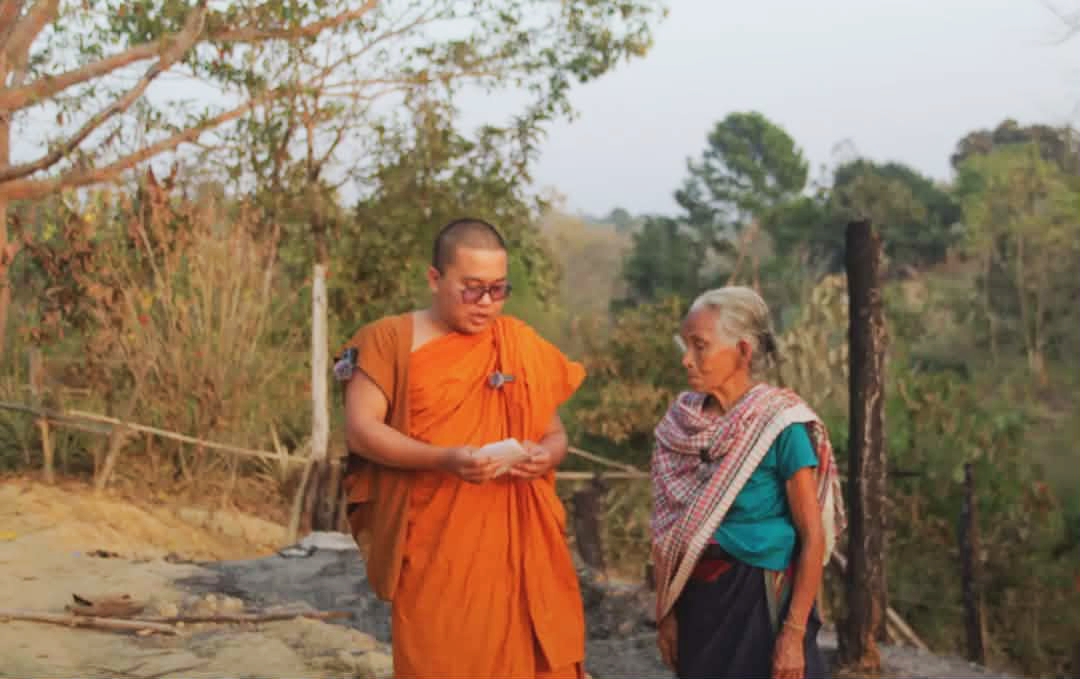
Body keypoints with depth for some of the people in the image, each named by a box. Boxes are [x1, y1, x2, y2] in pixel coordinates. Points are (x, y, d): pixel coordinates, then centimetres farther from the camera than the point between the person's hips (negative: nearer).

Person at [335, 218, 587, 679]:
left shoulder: (522, 344, 11)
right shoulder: (391, 341, 0)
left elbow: (555, 434, 15)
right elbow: (360, 430, -8)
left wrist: (545, 455, -9)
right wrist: (444, 459, -21)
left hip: (520, 547, 3)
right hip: (434, 551, -3)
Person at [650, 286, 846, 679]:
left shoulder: (780, 425, -13)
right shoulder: (681, 423, 1)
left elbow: (813, 537, -12)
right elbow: (667, 532, 7)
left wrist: (794, 633, -15)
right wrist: (666, 613, 4)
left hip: (760, 602, -5)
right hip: (696, 601, 5)